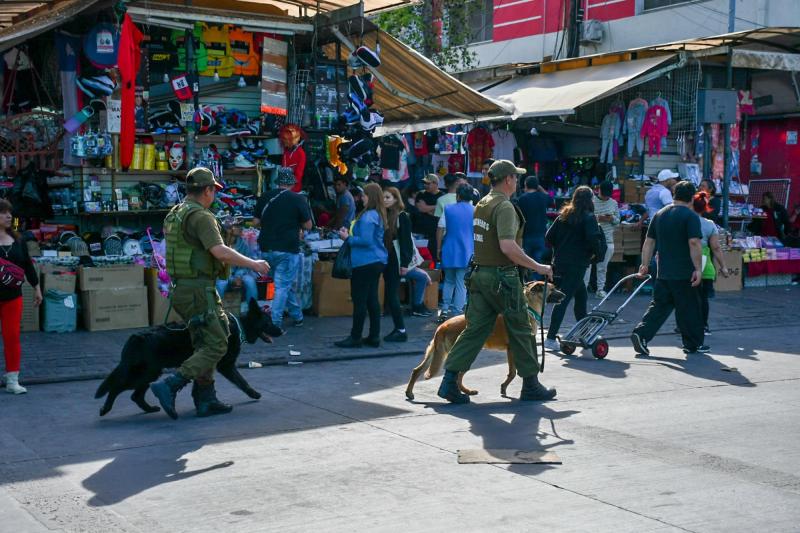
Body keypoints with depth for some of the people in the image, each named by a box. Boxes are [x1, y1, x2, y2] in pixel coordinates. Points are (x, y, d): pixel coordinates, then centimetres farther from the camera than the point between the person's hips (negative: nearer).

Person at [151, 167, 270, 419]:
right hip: (199, 289, -10)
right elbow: (219, 250, -25)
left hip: (181, 288, 10)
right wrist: (253, 264, -16)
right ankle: (169, 385, -16)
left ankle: (206, 400, 17)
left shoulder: (174, 215, 15)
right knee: (216, 346, -8)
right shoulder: (200, 216, -15)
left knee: (205, 345, 15)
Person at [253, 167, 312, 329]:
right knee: (283, 286, 0)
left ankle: (297, 316, 29)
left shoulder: (265, 197, 3)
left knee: (285, 284, 19)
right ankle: (275, 324, -5)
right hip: (288, 249, -4)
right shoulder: (298, 199, -7)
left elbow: (255, 222, 9)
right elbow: (308, 225, -2)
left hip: (267, 249, 4)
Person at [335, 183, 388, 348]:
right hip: (377, 261, 10)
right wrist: (350, 233, 13)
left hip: (365, 263, -10)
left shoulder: (368, 216, -17)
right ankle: (374, 337, 15)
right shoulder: (378, 215, 12)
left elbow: (365, 240, -23)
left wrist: (348, 238, -9)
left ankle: (355, 337, 2)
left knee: (359, 300, -3)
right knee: (372, 299, 12)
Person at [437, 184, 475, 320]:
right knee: (461, 285, 2)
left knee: (449, 281, 17)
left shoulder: (448, 209, 2)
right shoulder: (475, 211, 0)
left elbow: (440, 230, 1)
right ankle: (456, 312, 0)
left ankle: (445, 309, 10)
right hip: (467, 253, -1)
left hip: (449, 252, 2)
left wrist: (439, 248, 9)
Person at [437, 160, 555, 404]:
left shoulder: (482, 204, 13)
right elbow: (508, 246, -26)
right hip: (502, 276, -8)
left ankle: (450, 381, -2)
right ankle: (531, 385, 16)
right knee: (520, 330, 5)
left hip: (480, 273, 8)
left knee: (475, 329, 6)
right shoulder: (504, 206, -15)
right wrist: (537, 267, -19)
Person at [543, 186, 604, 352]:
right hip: (577, 264, -7)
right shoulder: (588, 217, -6)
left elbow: (549, 237, 6)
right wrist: (597, 253, -1)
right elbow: (593, 238, -18)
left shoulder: (563, 215, 11)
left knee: (581, 294, 21)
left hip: (559, 262, 7)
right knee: (563, 299, -8)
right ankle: (551, 338, -12)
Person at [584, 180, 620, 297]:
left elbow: (618, 221, 14)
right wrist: (597, 218, -20)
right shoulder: (591, 201, -5)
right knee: (587, 264, -5)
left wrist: (612, 219, -8)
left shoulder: (614, 203, 9)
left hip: (608, 240, 4)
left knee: (603, 267, 9)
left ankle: (600, 289, 17)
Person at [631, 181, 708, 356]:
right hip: (684, 274, -5)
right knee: (689, 309, 6)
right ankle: (693, 344, 16)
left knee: (659, 306, 8)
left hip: (663, 273, 5)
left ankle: (641, 334, -8)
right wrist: (698, 269, -16)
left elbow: (649, 242, 12)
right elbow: (694, 243, -18)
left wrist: (645, 264, 15)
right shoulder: (690, 216, -9)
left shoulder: (659, 215, 11)